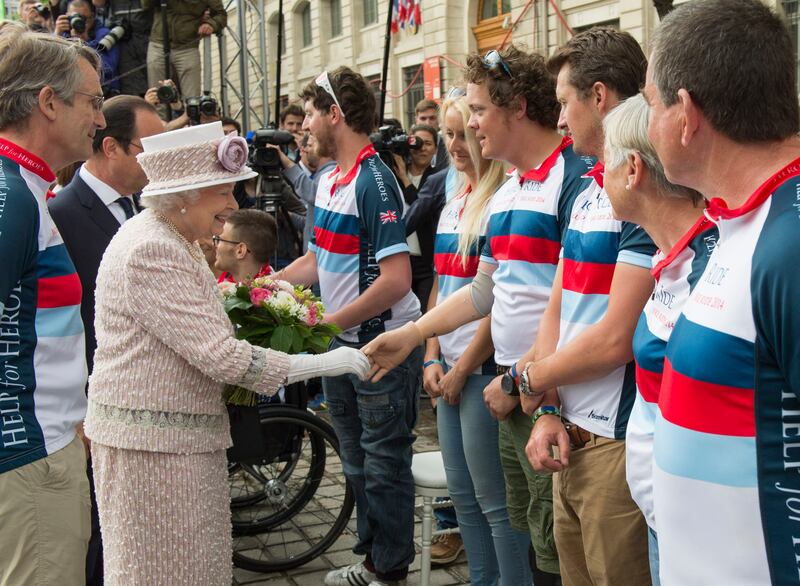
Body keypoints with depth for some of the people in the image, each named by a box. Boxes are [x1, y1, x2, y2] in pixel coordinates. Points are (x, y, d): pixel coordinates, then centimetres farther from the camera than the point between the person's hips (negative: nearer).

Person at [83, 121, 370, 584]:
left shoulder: (177, 241, 12)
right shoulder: (151, 250, -21)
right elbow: (218, 355, -25)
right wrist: (320, 363, -20)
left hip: (184, 436, 10)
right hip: (153, 437, -10)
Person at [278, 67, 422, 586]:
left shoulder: (374, 181, -19)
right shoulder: (328, 180, 9)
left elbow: (396, 280, -25)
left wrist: (329, 323, -22)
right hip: (341, 344, 9)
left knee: (385, 465, 3)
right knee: (357, 463, 19)